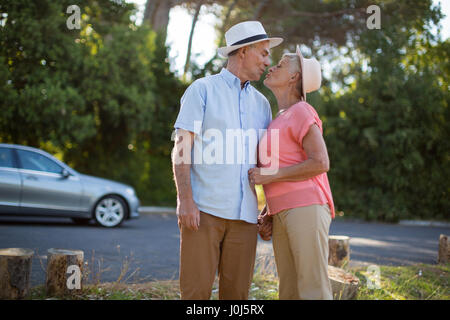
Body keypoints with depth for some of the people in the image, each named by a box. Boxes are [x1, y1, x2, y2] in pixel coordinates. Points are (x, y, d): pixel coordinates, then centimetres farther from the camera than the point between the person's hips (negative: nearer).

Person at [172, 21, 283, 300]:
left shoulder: (261, 103, 19)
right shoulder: (202, 90, 4)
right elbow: (181, 149, -3)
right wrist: (186, 201, -14)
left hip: (244, 214, 5)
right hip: (204, 210, -5)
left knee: (237, 292, 4)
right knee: (196, 290, -5)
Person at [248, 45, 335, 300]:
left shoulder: (302, 111, -4)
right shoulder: (281, 119, 23)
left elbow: (320, 163, -14)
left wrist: (269, 176, -11)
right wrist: (267, 214, 16)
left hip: (307, 208, -9)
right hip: (282, 215, 9)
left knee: (314, 291, -11)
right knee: (290, 294, 6)